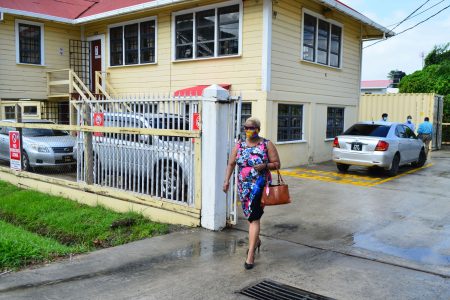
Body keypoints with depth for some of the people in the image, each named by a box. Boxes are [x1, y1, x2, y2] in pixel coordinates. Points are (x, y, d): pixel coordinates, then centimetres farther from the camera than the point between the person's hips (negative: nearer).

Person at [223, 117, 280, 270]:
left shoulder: (267, 145, -4)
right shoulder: (239, 145, 6)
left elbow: (277, 164, -3)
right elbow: (231, 164, 8)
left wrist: (265, 166, -21)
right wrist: (227, 180, -2)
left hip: (259, 186, -5)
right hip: (243, 186, 5)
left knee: (254, 217, -10)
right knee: (249, 215, 18)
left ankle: (251, 254, -5)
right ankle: (256, 240, 44)